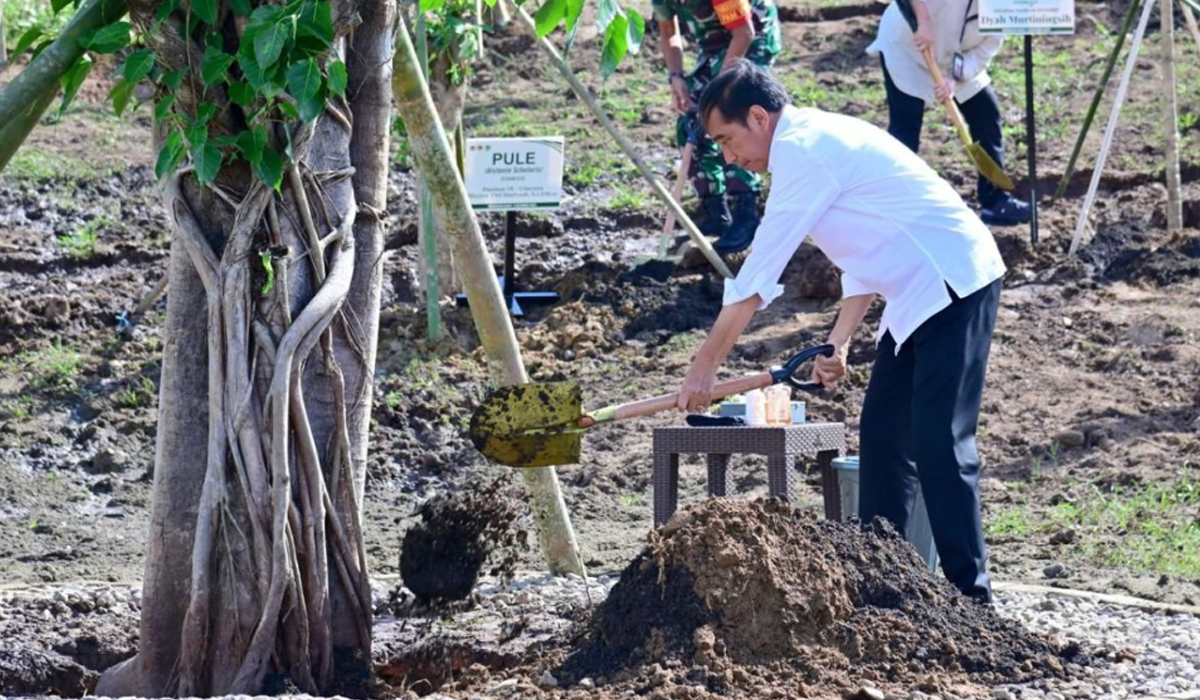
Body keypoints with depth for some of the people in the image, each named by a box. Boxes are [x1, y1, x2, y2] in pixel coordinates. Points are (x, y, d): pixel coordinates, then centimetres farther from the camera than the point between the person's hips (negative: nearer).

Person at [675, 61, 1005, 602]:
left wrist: (705, 367, -9)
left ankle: (969, 593, -13)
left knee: (938, 442, -13)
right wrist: (839, 341, 14)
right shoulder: (816, 142, 16)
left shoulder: (802, 152, -15)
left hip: (953, 288, -11)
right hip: (920, 294, 11)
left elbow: (757, 275, -15)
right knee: (882, 433, 11)